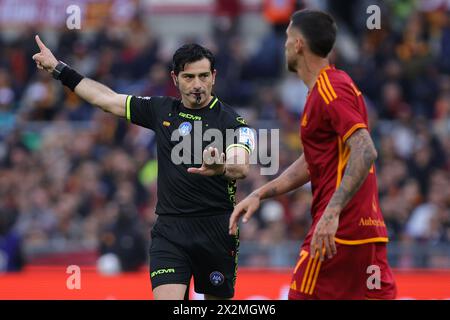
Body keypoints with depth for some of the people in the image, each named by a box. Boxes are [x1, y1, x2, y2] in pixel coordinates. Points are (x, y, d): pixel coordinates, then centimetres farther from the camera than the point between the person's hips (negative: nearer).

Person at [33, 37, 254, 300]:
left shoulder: (231, 120, -5)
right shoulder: (162, 110, 9)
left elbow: (241, 169, -22)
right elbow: (106, 98, 18)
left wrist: (221, 168, -46)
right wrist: (59, 69, 22)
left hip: (216, 229, -2)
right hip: (169, 229, 2)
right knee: (166, 297, -15)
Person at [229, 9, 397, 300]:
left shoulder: (330, 90, -12)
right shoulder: (327, 87, 19)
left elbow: (365, 152, -24)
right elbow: (312, 162, 26)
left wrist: (332, 212, -30)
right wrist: (260, 194, 19)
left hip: (338, 230, -9)